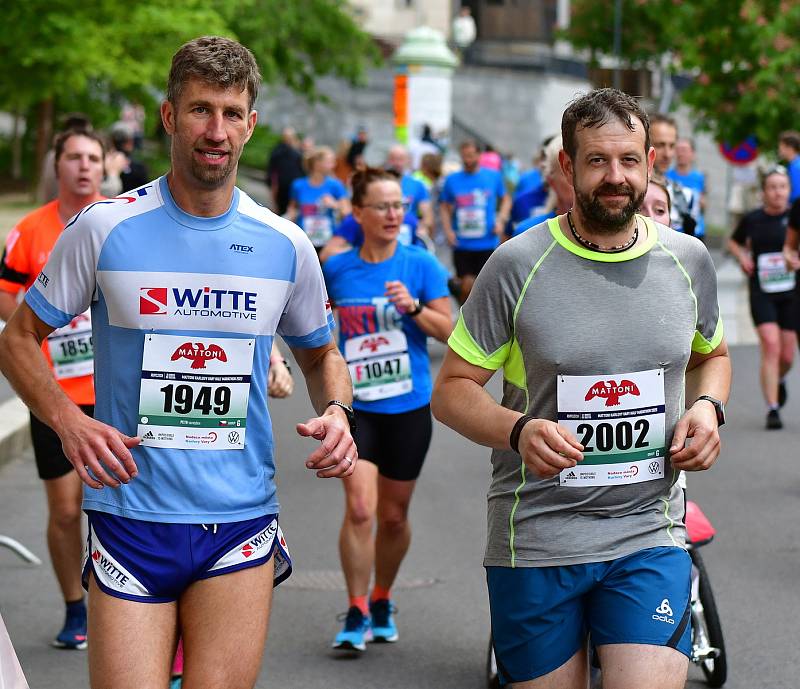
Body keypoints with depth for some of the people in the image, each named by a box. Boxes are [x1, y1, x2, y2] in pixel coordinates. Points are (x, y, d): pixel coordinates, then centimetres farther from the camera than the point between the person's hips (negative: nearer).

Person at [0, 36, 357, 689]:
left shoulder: (285, 245, 5)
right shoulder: (104, 229, -3)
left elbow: (321, 354, 20)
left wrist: (336, 410, -2)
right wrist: (67, 421, -12)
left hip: (241, 523, 2)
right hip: (130, 518, -2)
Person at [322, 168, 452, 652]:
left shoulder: (421, 264, -3)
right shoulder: (336, 270, 1)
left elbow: (449, 330, -4)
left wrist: (413, 307, -19)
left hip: (408, 407, 0)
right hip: (354, 405, 0)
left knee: (393, 516, 11)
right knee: (359, 508, -15)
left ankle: (382, 602, 33)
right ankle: (356, 614, -4)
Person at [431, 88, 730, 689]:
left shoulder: (688, 260, 5)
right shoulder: (517, 265, -5)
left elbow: (712, 353, 24)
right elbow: (452, 388, -1)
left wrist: (707, 407, 2)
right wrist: (518, 431, -21)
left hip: (650, 538, 1)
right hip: (534, 543, -1)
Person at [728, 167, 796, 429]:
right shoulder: (752, 219, 2)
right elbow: (733, 241, 20)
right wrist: (742, 256, 1)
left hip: (791, 292, 1)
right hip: (761, 293, -1)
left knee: (787, 355, 6)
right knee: (770, 346, -15)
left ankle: (779, 380, 42)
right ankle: (772, 409, -11)